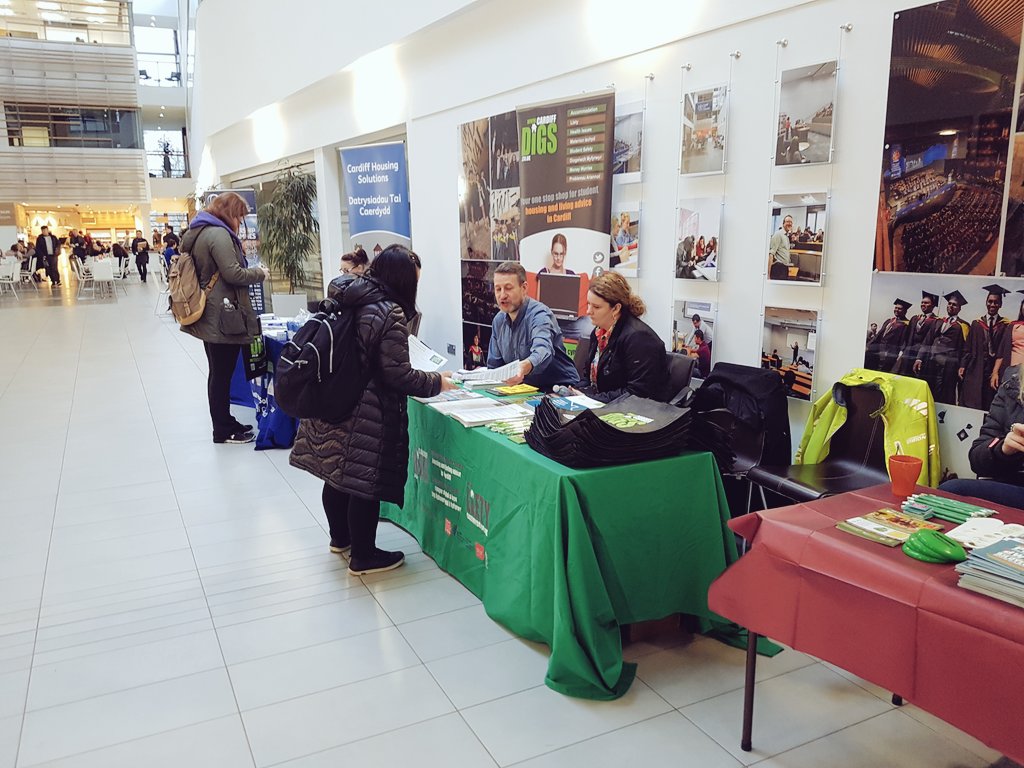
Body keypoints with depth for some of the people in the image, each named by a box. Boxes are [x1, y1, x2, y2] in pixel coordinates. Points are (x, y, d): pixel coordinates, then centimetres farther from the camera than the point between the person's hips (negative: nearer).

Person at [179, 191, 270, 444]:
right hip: (223, 317, -10)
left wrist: (251, 271, 15)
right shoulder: (218, 234, -16)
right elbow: (233, 274, -20)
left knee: (218, 373, 16)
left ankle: (225, 423, 26)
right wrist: (259, 273, -5)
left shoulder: (198, 232, 17)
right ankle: (223, 431, 8)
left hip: (209, 316, 10)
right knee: (222, 374, -1)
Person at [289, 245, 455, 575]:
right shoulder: (390, 313, -17)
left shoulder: (346, 297, 7)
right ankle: (363, 557, 18)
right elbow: (398, 375, -18)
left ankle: (340, 538, 42)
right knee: (365, 483, 5)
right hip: (365, 415, -9)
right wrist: (437, 383, -4)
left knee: (337, 473, 22)